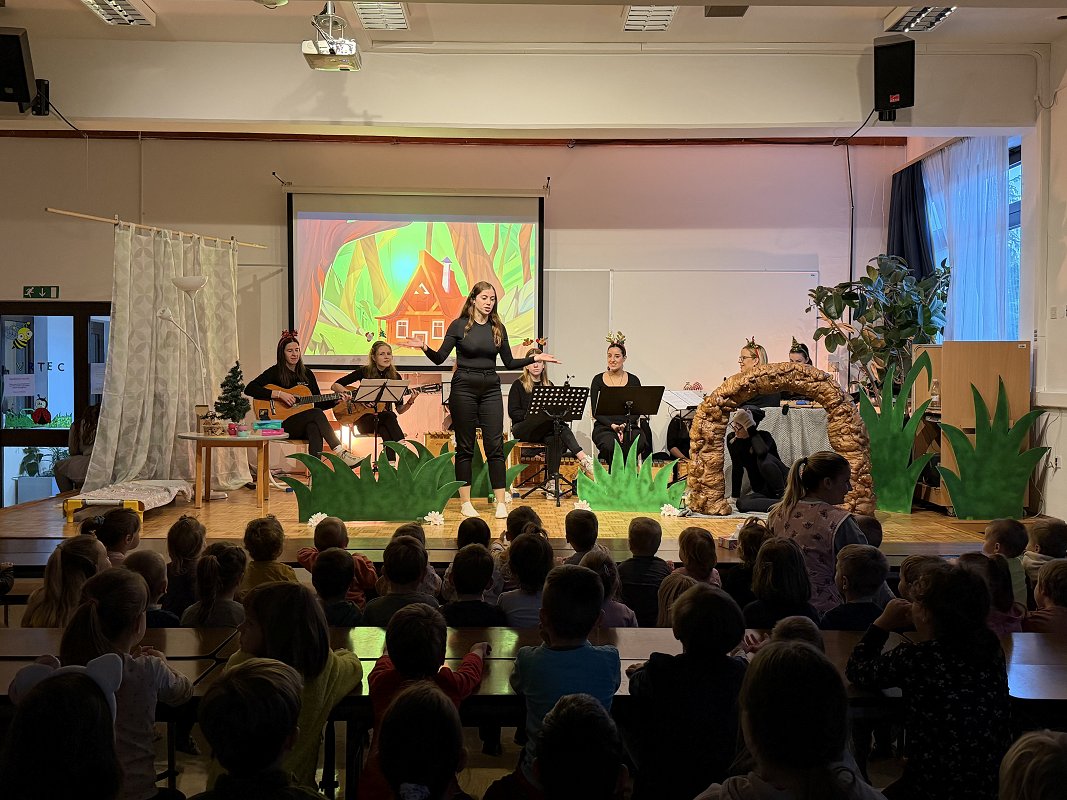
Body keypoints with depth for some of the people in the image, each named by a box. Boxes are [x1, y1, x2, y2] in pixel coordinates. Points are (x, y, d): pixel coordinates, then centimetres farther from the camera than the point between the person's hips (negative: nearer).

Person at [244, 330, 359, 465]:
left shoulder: (307, 374, 17)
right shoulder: (274, 372, 1)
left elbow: (318, 404, 18)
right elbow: (249, 389, -13)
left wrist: (337, 400, 1)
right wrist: (279, 394, -19)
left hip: (306, 424, 4)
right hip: (281, 423, -4)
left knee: (314, 427, -34)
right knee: (316, 414, -31)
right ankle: (341, 454, -36)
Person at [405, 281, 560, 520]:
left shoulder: (498, 328, 7)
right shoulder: (459, 325, -2)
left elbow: (509, 363, 12)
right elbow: (440, 358, -4)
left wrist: (534, 358, 2)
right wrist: (425, 347, -22)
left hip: (491, 389, 3)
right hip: (464, 387, -3)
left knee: (495, 445, -1)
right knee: (465, 446, 3)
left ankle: (501, 502, 3)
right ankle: (465, 502, 11)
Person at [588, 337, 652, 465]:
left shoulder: (633, 380, 9)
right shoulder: (598, 380, 6)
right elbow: (595, 411, 2)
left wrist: (625, 425, -15)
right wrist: (612, 425, -14)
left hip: (629, 426, 1)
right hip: (604, 428, -1)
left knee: (639, 443, -34)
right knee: (611, 446, -36)